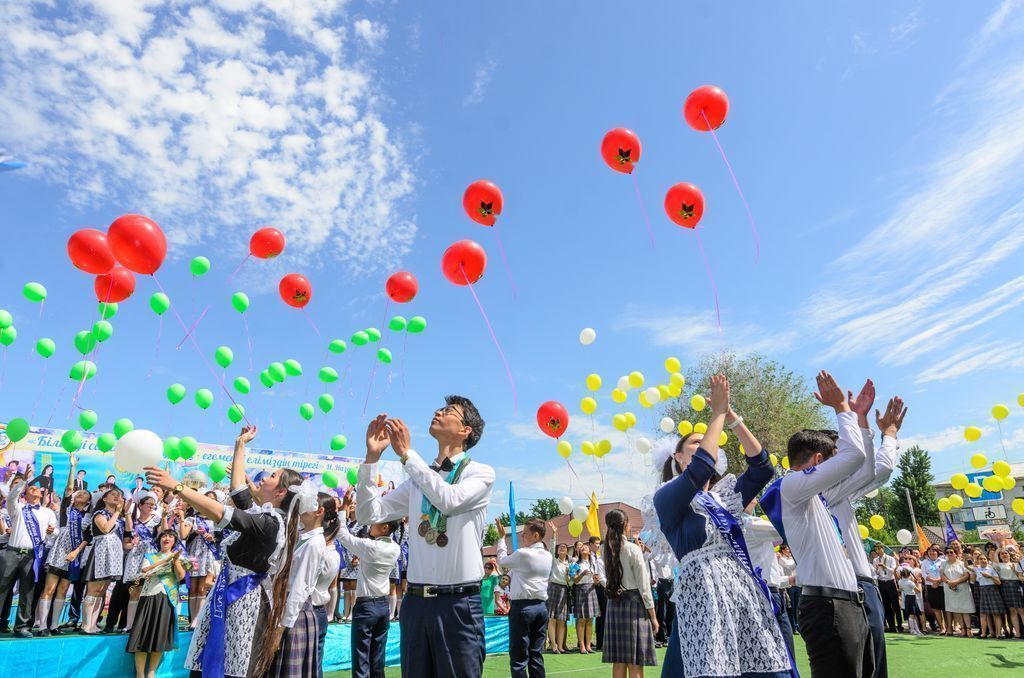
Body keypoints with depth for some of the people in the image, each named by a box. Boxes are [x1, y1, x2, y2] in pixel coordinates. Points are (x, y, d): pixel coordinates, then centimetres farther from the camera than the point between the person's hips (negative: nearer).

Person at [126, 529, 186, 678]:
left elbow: (180, 576, -2)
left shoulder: (178, 556, 11)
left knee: (160, 635, -2)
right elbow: (144, 571, -6)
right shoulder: (149, 556, 13)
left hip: (167, 598, 0)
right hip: (149, 596, 0)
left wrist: (176, 560, -14)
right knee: (143, 633, -5)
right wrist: (165, 560, -12)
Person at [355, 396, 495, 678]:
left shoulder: (481, 473, -4)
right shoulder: (417, 479, 11)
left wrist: (406, 453, -18)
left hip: (458, 602, -4)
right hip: (415, 600, 5)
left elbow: (448, 500, -23)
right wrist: (372, 457, -5)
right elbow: (369, 514, 5)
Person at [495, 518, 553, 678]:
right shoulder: (548, 556, 8)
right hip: (541, 606, 7)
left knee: (518, 656, -1)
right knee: (536, 654, 11)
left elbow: (502, 561, 6)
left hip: (522, 606, -7)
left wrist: (501, 538, 14)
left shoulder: (522, 554, -13)